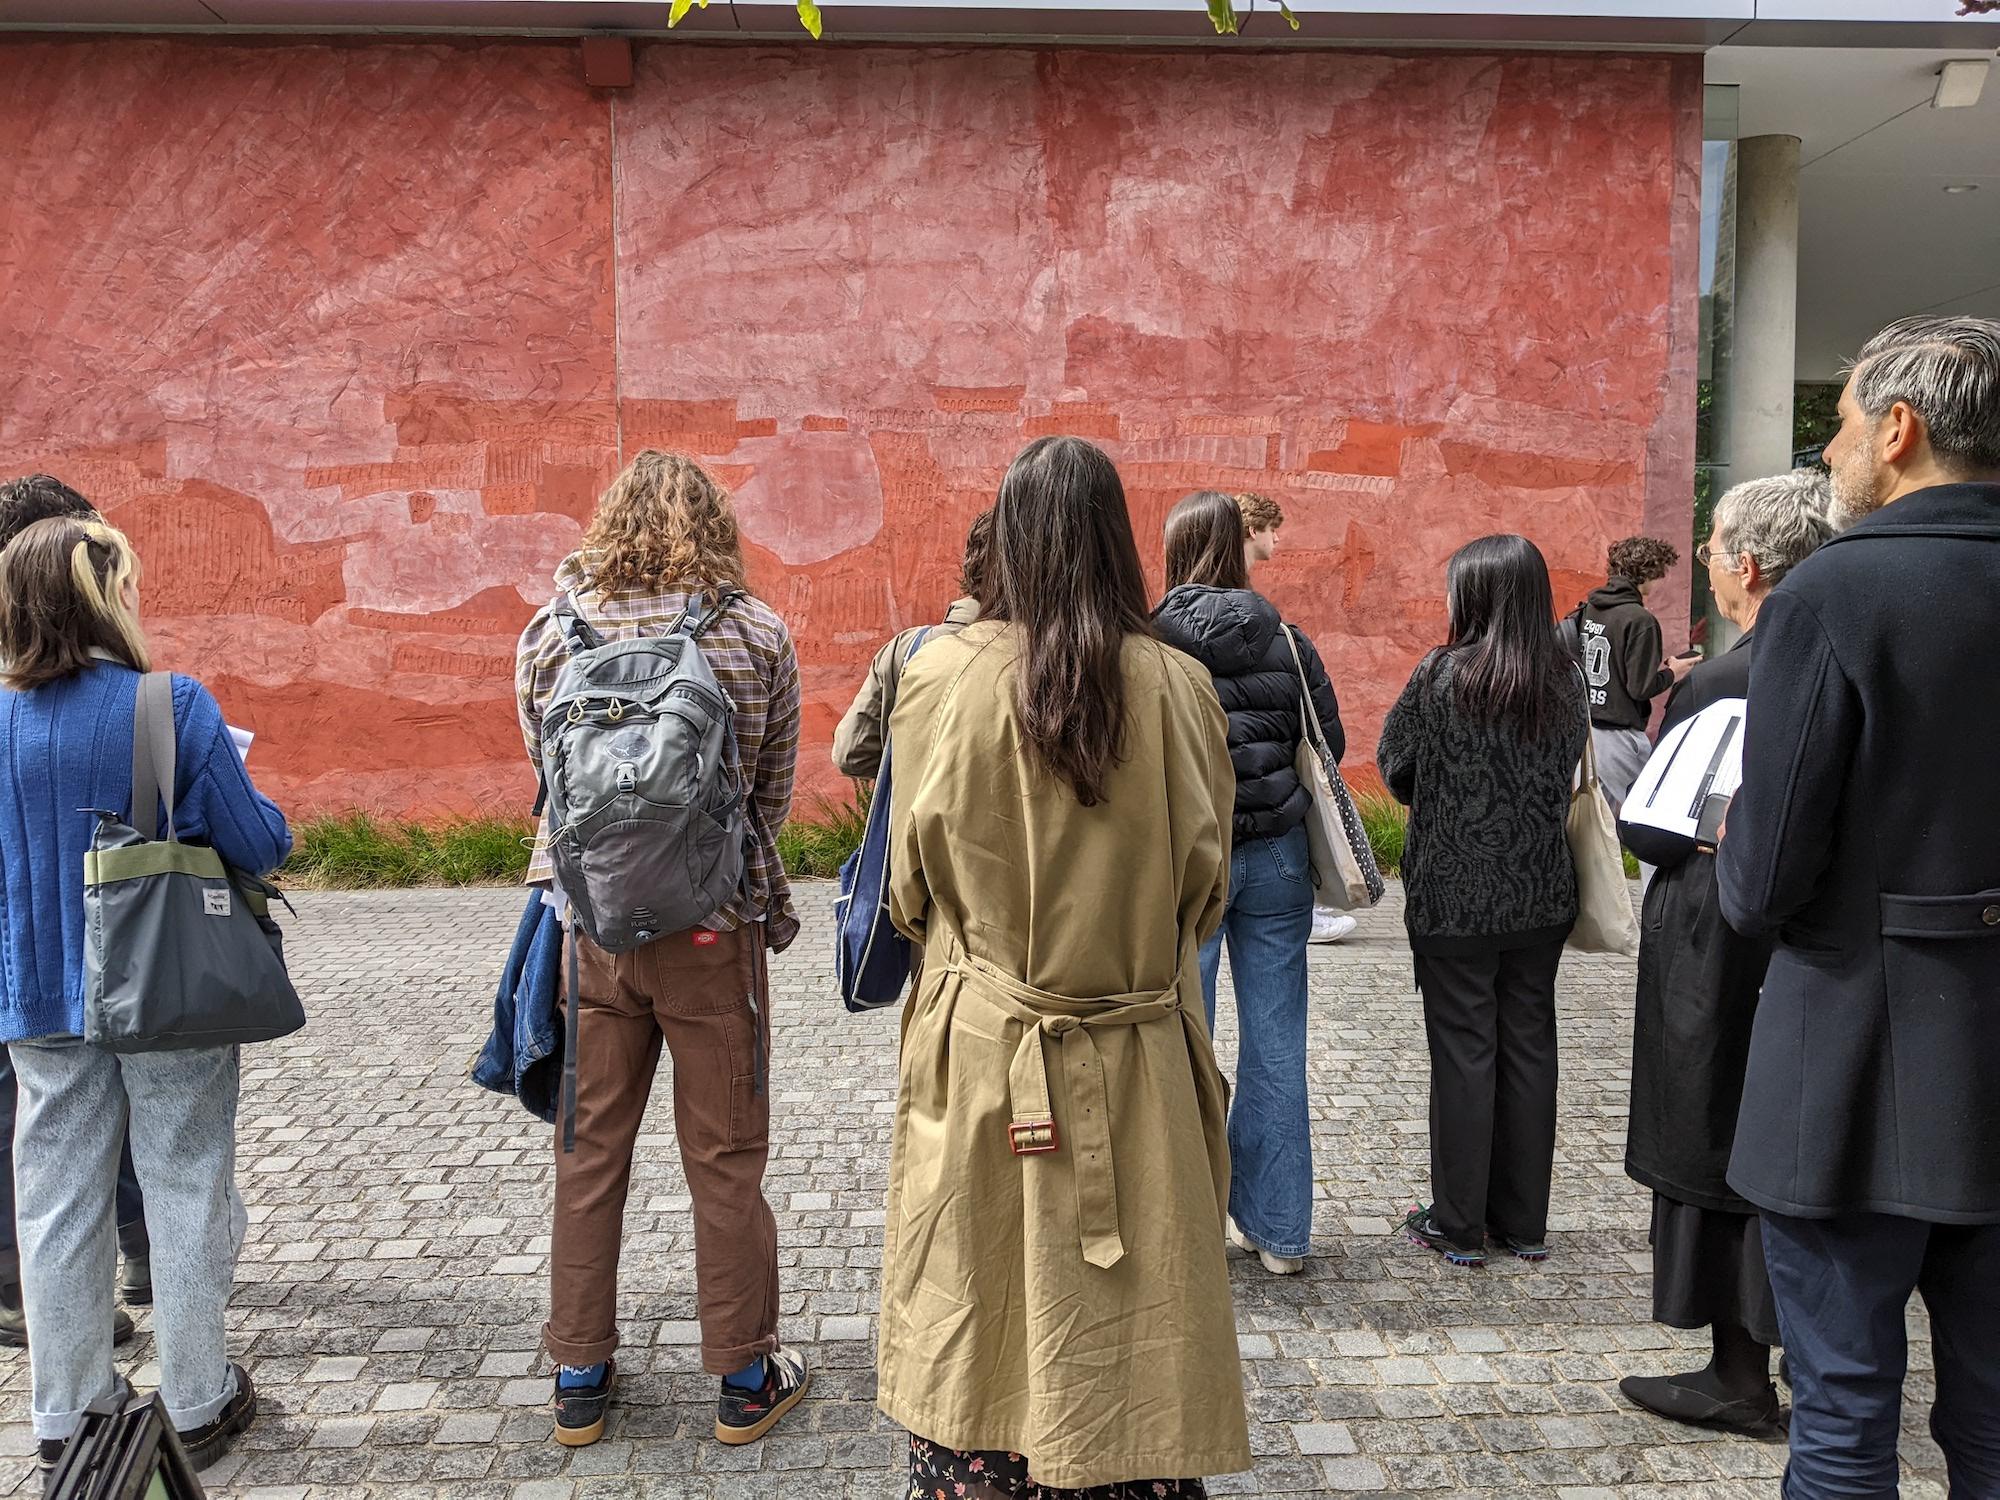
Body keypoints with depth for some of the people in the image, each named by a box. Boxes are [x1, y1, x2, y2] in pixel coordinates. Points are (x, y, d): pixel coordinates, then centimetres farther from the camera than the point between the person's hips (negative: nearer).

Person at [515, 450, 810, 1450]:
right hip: (714, 929, -2)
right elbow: (776, 794, 3)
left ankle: (579, 1378, 29)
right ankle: (744, 1378, 24)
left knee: (588, 1156, 15)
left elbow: (545, 769, 9)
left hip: (590, 925, 2)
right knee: (725, 1160, 10)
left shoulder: (550, 632, -2)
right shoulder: (759, 635, -6)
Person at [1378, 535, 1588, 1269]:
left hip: (1456, 896, -4)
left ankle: (1459, 1224, 13)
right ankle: (1522, 1221, 23)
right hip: (1541, 895, 4)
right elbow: (1569, 769, 11)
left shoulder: (1443, 674, -13)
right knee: (1528, 1048, 12)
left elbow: (1394, 764, -3)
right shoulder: (1565, 678, 0)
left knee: (1463, 1052, 4)